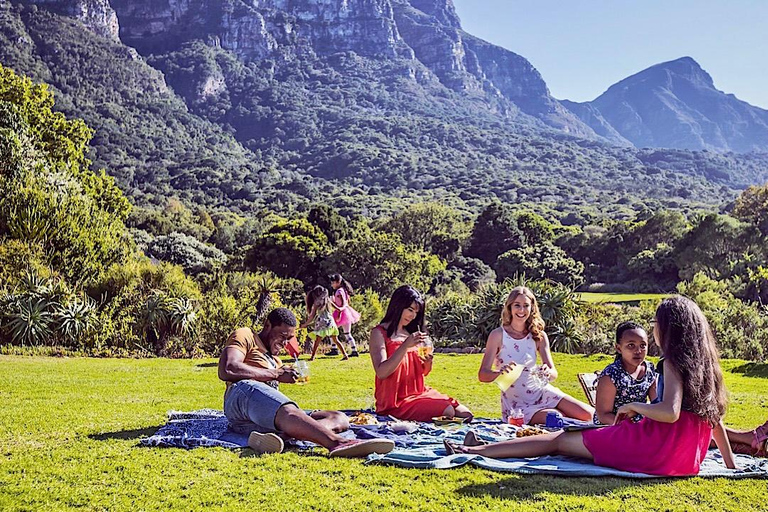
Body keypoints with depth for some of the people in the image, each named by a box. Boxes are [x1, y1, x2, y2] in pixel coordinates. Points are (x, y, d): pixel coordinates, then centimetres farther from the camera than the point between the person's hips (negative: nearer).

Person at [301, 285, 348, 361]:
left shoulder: (317, 301, -4)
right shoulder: (327, 299, 11)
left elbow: (312, 316, -4)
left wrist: (305, 324, 5)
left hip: (323, 323, -6)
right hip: (331, 322, 6)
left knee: (317, 341, -3)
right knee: (336, 340, 12)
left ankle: (312, 357, -8)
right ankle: (345, 355, 7)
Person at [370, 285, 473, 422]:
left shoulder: (411, 333, 14)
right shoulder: (379, 333, -6)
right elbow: (381, 373, -20)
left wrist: (428, 361, -4)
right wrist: (405, 346, -25)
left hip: (419, 393, 7)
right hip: (395, 401, -7)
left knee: (465, 414, -10)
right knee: (447, 412, -25)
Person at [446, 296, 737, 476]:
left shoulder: (674, 363, -12)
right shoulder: (704, 363, 13)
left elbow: (670, 412, -26)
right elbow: (715, 417, 14)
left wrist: (632, 406, -9)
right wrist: (731, 464, 21)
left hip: (656, 446, -8)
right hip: (687, 458, 8)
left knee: (561, 440, 1)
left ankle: (476, 451, 3)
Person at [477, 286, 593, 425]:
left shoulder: (539, 335, -1)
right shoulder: (498, 335, -11)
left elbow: (554, 373, -3)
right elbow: (483, 375, -15)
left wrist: (548, 372, -28)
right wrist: (501, 372, -37)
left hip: (541, 392, 3)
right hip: (516, 404, -3)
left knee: (588, 415, -12)